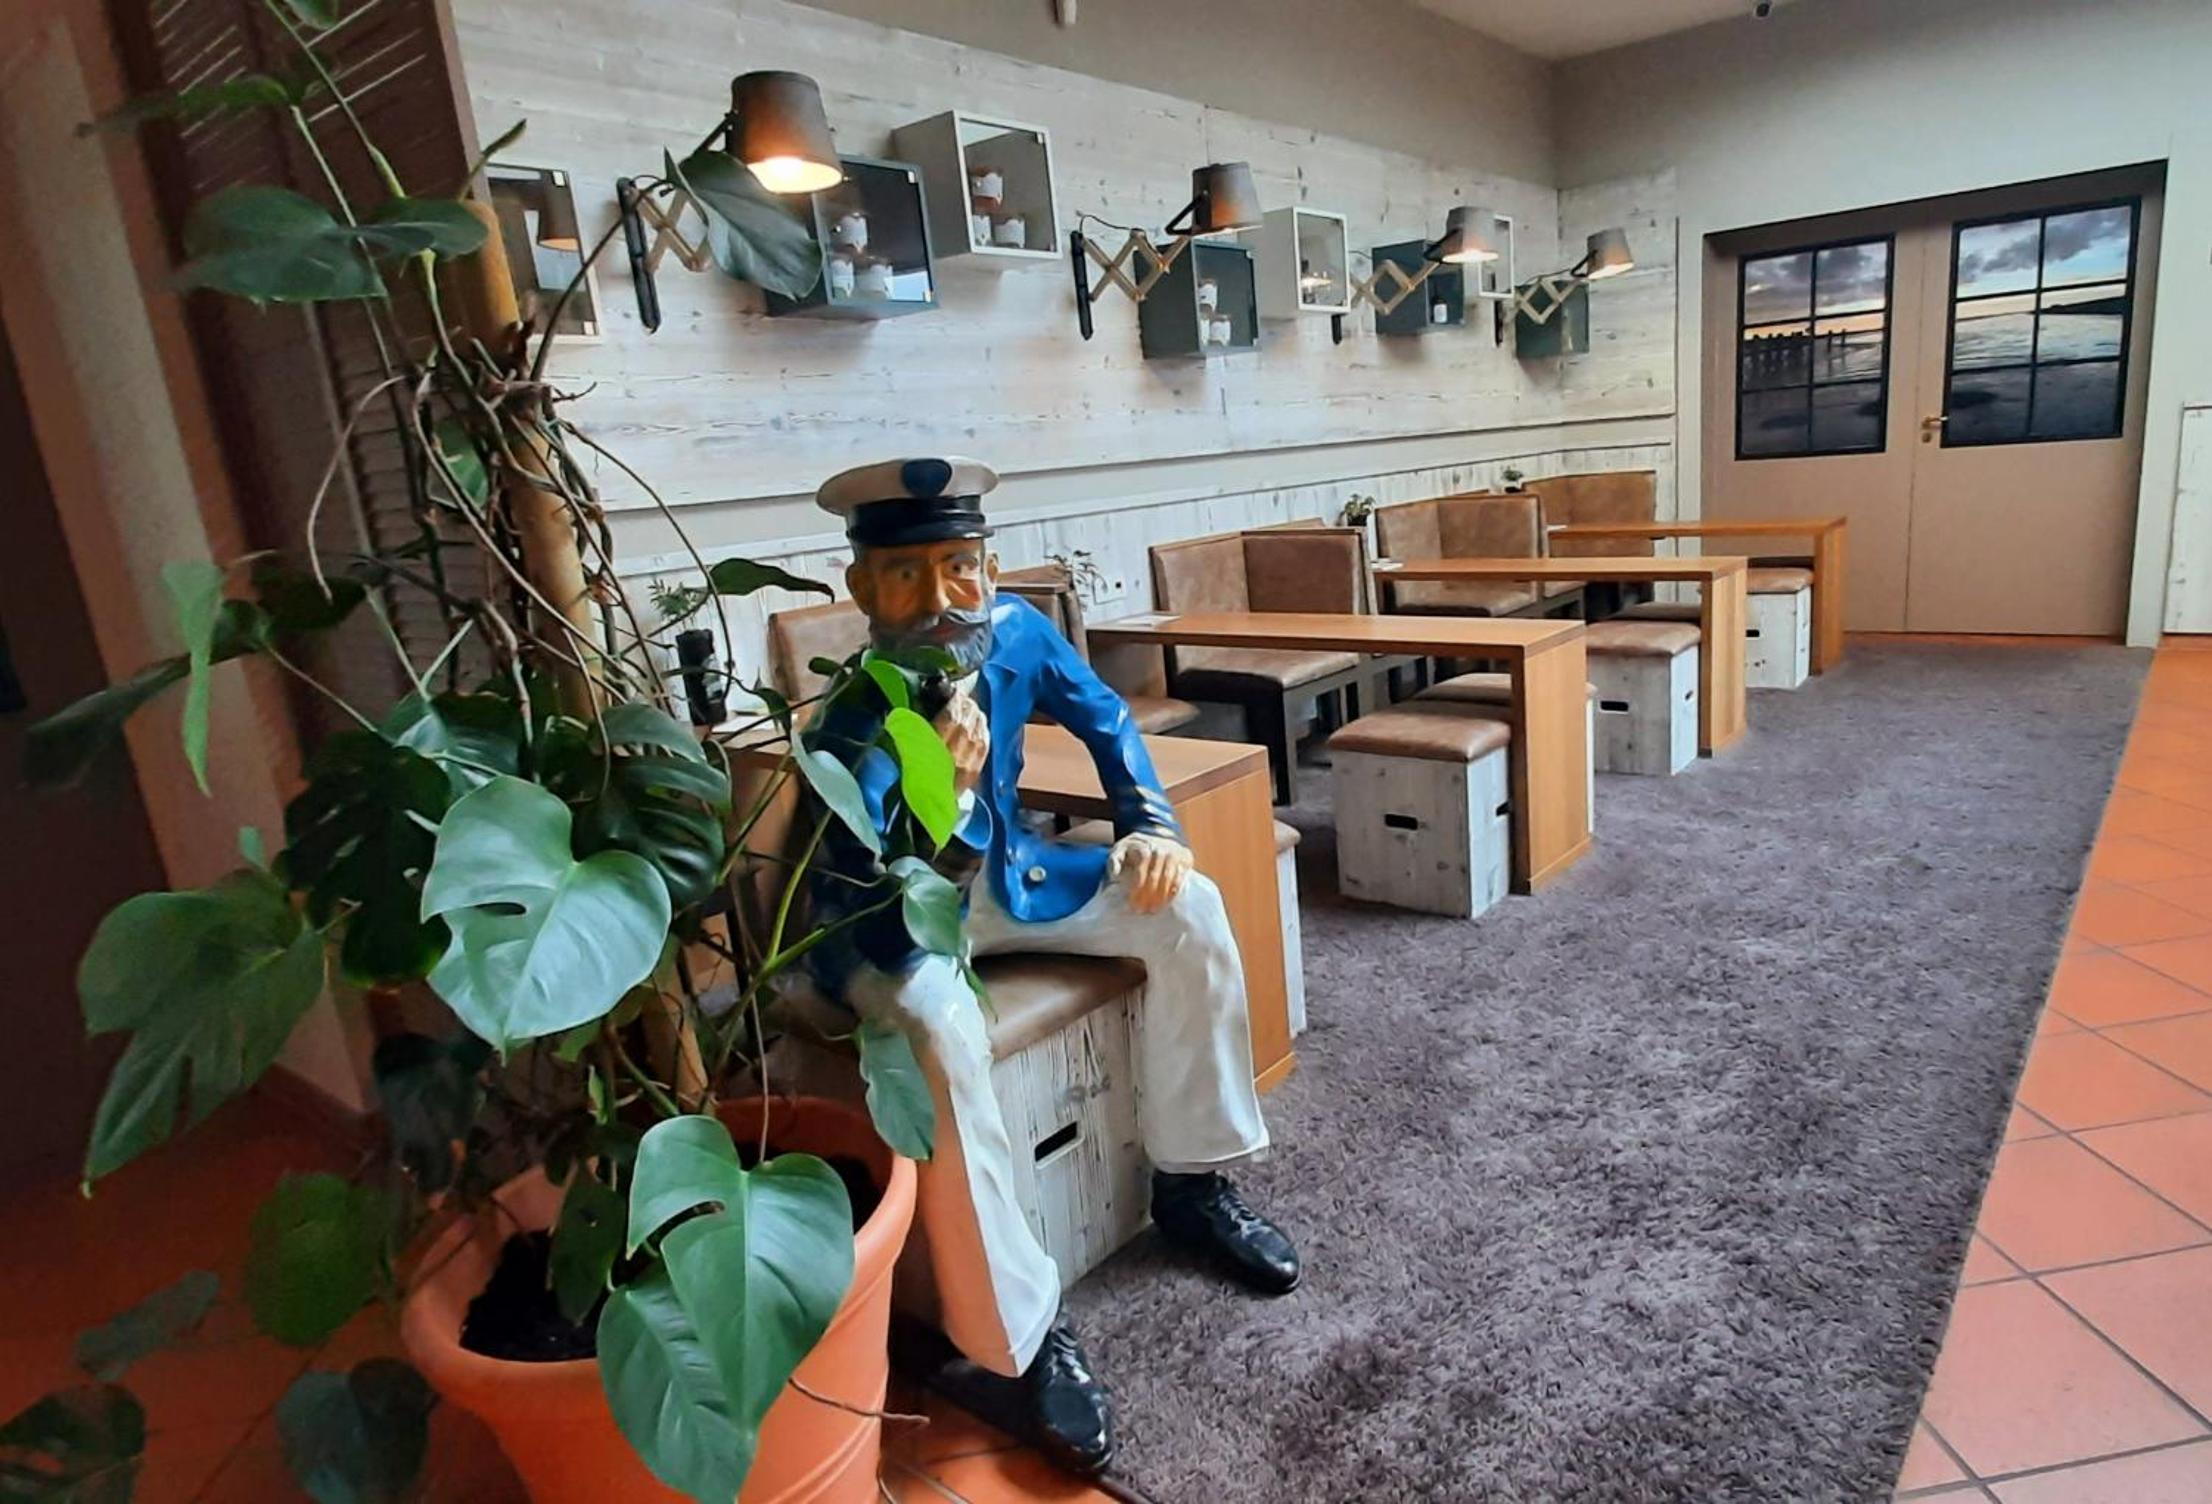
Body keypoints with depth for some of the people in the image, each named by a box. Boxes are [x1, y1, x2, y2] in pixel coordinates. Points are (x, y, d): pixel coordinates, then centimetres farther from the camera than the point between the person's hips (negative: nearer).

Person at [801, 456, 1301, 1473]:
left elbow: (1103, 717, 5)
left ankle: (1191, 1184, 8)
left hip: (1006, 876, 6)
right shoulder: (853, 736, -32)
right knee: (940, 1029, -37)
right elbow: (889, 940, -38)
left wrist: (1150, 826, -7)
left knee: (1187, 910, -8)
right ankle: (1024, 1332, -18)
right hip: (891, 922, -5)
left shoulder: (1014, 633, -16)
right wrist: (939, 793, -52)